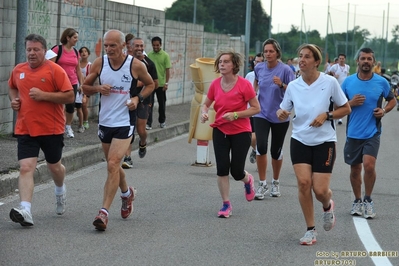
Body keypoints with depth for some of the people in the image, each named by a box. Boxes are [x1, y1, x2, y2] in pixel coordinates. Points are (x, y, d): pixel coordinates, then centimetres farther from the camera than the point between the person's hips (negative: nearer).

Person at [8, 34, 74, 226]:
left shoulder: (55, 70, -10)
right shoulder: (18, 70, 5)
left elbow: (69, 96, -14)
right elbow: (12, 87, 27)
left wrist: (43, 95, -21)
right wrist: (14, 99, 5)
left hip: (51, 129, -2)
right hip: (25, 129, 3)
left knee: (54, 166, 17)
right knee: (25, 168, -13)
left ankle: (60, 191, 50)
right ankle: (26, 211, -22)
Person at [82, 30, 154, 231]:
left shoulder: (136, 65, -8)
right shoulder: (99, 63, -1)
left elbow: (150, 84, 8)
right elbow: (85, 87, 9)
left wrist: (138, 98, -10)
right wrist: (97, 88, -13)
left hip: (125, 122, -5)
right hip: (105, 121, 5)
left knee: (113, 164, -15)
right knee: (113, 165, 18)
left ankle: (104, 212, -16)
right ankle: (127, 193, 47)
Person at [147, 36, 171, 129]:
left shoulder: (165, 55, -4)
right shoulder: (149, 55, 3)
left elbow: (167, 70, -5)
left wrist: (166, 83, -10)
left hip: (161, 84, -1)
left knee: (162, 103, 12)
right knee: (149, 104, -5)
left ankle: (162, 121, 27)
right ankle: (148, 123, -7)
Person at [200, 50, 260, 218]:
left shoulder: (244, 84, -14)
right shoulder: (215, 84, -2)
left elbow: (256, 108, -11)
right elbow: (206, 104, 12)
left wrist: (235, 114, -22)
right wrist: (204, 113, -11)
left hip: (241, 132, -3)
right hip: (220, 130, 3)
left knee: (236, 172, -1)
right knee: (222, 168, -5)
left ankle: (248, 180, 37)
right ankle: (226, 204, 9)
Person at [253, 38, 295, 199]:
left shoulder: (285, 70, -12)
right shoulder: (259, 68, 0)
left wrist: (282, 85, -29)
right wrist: (254, 92, 7)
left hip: (280, 116, -2)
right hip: (261, 114, 2)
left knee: (276, 151, 8)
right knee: (261, 147, -17)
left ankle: (275, 183, 31)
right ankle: (262, 184, -5)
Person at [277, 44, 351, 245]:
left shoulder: (330, 82, -7)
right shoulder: (293, 86, 1)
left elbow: (346, 109, 0)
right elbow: (283, 111, 9)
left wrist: (326, 115, -16)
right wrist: (281, 114, -15)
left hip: (324, 142, -2)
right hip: (300, 140, 2)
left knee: (320, 190, -7)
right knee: (303, 182, -12)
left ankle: (327, 206, 32)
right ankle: (310, 230, 4)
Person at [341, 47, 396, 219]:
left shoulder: (381, 82, -2)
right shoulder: (348, 82, 0)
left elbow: (392, 100, 13)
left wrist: (384, 110, -7)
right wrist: (350, 103, -13)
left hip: (372, 132, -2)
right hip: (353, 133, 2)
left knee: (369, 165, -18)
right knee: (355, 169, 10)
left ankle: (368, 200, 3)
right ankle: (357, 201, 28)